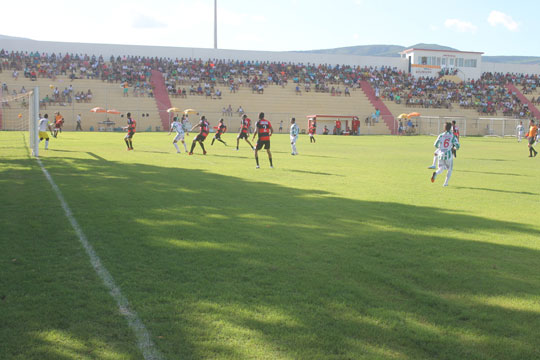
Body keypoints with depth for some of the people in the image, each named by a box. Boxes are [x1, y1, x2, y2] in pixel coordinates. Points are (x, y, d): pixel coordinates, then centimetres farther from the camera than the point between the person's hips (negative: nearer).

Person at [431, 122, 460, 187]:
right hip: (448, 154, -1)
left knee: (441, 168, 10)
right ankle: (446, 183, 13)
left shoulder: (441, 136, 0)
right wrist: (454, 147, 15)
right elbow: (457, 146, -9)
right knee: (449, 169, 17)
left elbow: (436, 145, -6)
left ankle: (436, 173, -25)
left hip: (441, 154, 2)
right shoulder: (453, 136, -3)